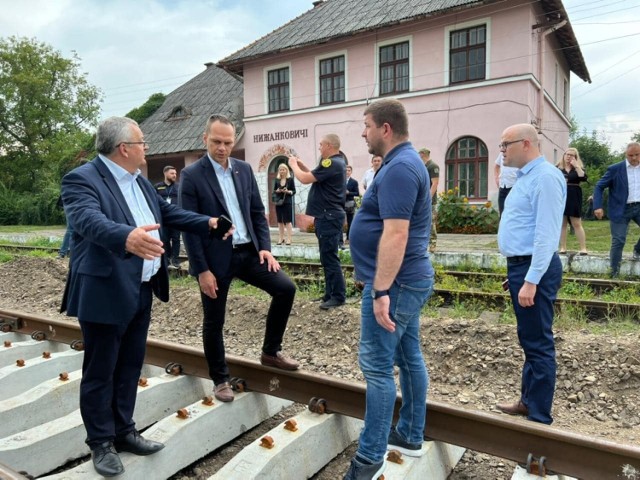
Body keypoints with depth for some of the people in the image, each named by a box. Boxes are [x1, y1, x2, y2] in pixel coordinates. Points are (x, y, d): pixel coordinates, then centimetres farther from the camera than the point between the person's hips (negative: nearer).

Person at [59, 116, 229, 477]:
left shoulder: (140, 181, 11)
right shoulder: (82, 179, -17)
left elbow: (168, 212, 20)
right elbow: (90, 221, -35)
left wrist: (208, 223, 12)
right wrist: (127, 237, -54)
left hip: (141, 292, 8)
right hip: (106, 293, -8)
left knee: (131, 366, 18)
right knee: (100, 372, 8)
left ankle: (124, 432, 34)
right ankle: (101, 443, 25)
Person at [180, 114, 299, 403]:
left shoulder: (244, 169, 6)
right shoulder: (192, 175, -9)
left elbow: (258, 212, 10)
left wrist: (264, 246, -2)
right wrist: (202, 270, -14)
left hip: (248, 252, 5)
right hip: (216, 258, -4)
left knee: (285, 288, -5)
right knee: (214, 322, 7)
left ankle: (270, 351, 15)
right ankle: (220, 379, 28)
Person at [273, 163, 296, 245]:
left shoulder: (290, 179, 0)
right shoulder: (277, 180, 10)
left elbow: (294, 191, -1)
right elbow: (274, 191, 13)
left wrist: (287, 191, -18)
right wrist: (277, 191, -8)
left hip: (287, 202, -4)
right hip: (278, 202, 4)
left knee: (288, 221, -3)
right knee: (280, 221, 6)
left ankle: (288, 239, -1)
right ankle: (281, 238, 12)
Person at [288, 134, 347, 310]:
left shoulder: (331, 163, -18)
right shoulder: (337, 162, 15)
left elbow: (305, 179, -18)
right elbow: (315, 177, 23)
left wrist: (293, 165, -1)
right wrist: (302, 165, 15)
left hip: (329, 217, -11)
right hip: (329, 216, 11)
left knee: (329, 257, -6)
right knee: (328, 257, 14)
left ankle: (338, 296, 0)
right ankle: (331, 293, 21)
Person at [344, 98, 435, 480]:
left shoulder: (398, 168, -18)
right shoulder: (407, 162, 15)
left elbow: (395, 234, -27)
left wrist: (380, 291, -27)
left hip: (395, 283, -11)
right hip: (409, 279, 11)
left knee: (377, 366, -3)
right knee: (409, 358, 16)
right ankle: (411, 437, 30)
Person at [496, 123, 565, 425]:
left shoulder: (545, 177, -16)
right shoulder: (526, 176, 16)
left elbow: (546, 235, -22)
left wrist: (531, 280, -25)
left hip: (534, 269, -10)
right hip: (520, 265, 10)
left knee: (538, 344, 0)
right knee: (529, 341, 19)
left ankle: (539, 417, 12)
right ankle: (528, 401, 33)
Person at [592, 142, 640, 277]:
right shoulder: (615, 169, -6)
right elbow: (599, 187, -5)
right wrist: (597, 206, -16)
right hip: (621, 210, -4)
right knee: (618, 241, -2)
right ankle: (614, 272, 8)